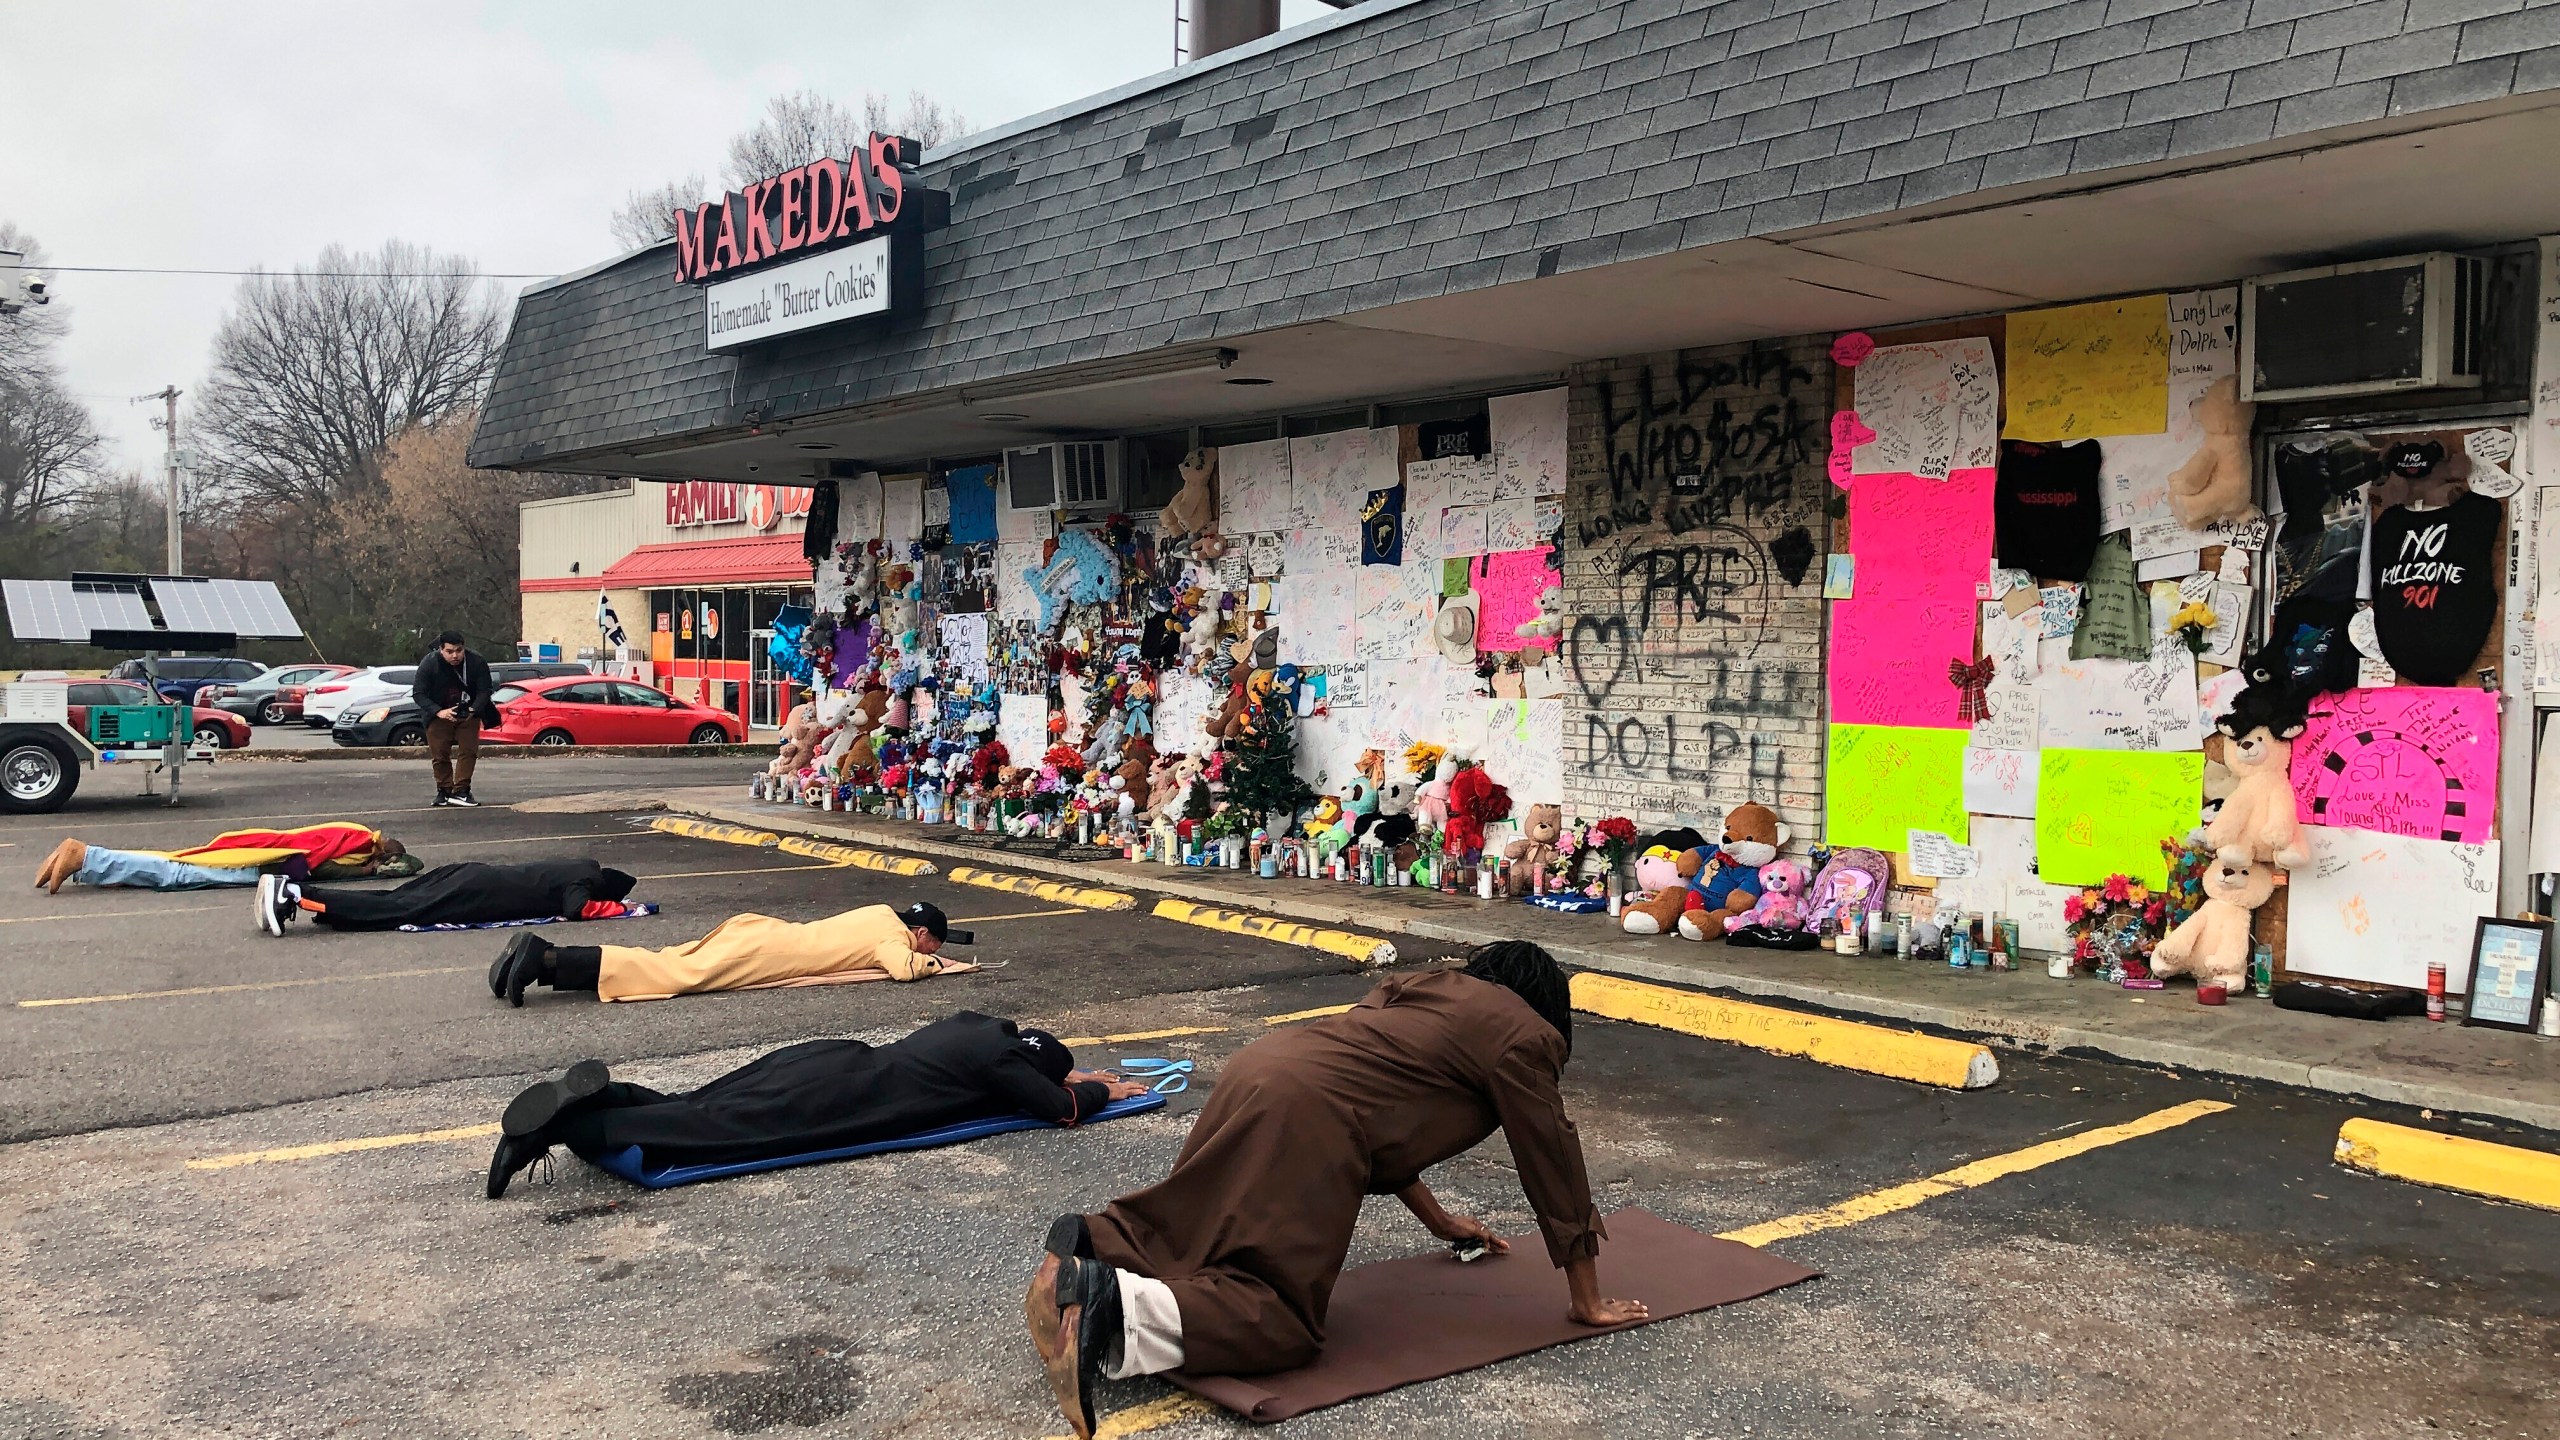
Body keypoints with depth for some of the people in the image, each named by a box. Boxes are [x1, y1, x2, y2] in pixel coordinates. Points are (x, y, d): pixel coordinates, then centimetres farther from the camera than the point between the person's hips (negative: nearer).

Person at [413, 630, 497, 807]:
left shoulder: (477, 663, -18)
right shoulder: (429, 663, -20)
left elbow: (484, 691, -11)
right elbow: (418, 693, -17)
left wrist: (473, 710, -29)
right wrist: (439, 712, -32)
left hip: (468, 714, 1)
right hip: (438, 714, 0)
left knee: (469, 751, -7)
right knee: (439, 754, 1)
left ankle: (460, 792, -4)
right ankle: (444, 791, 14)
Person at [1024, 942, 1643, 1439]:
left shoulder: (1425, 986, 31)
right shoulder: (1525, 1036, 9)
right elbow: (1554, 1166, 11)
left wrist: (1438, 1219, 45)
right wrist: (1589, 1302, 20)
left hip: (1258, 1070, 9)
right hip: (1306, 1115, -9)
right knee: (1282, 1315, -7)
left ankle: (1088, 1242, 2)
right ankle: (1115, 1306, -24)